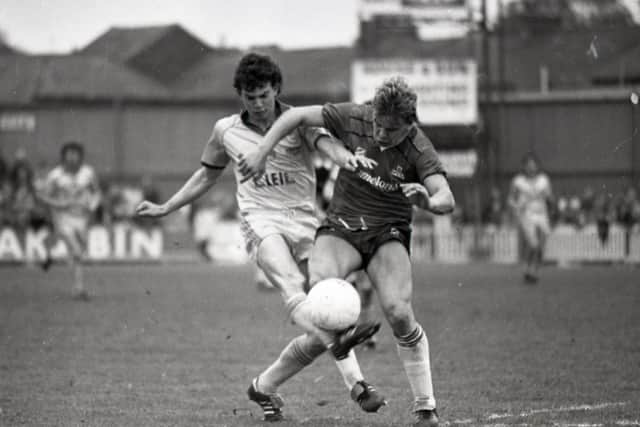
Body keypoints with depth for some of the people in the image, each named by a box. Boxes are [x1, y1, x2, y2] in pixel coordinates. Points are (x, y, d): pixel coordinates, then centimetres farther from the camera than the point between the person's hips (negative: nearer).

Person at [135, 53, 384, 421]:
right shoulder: (227, 131, 14)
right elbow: (208, 174, 30)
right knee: (292, 284, -34)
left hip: (304, 221, 1)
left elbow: (325, 142, -16)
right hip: (261, 221, -1)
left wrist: (347, 157, -39)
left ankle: (264, 387, 16)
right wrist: (166, 208, 32)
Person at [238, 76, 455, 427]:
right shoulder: (352, 119, -8)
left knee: (398, 312, -23)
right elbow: (296, 116, 1)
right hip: (341, 226, 2)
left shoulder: (418, 150, -14)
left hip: (388, 233, -2)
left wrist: (428, 201, -48)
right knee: (319, 286, -31)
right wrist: (262, 152, -8)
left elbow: (447, 199, -25)